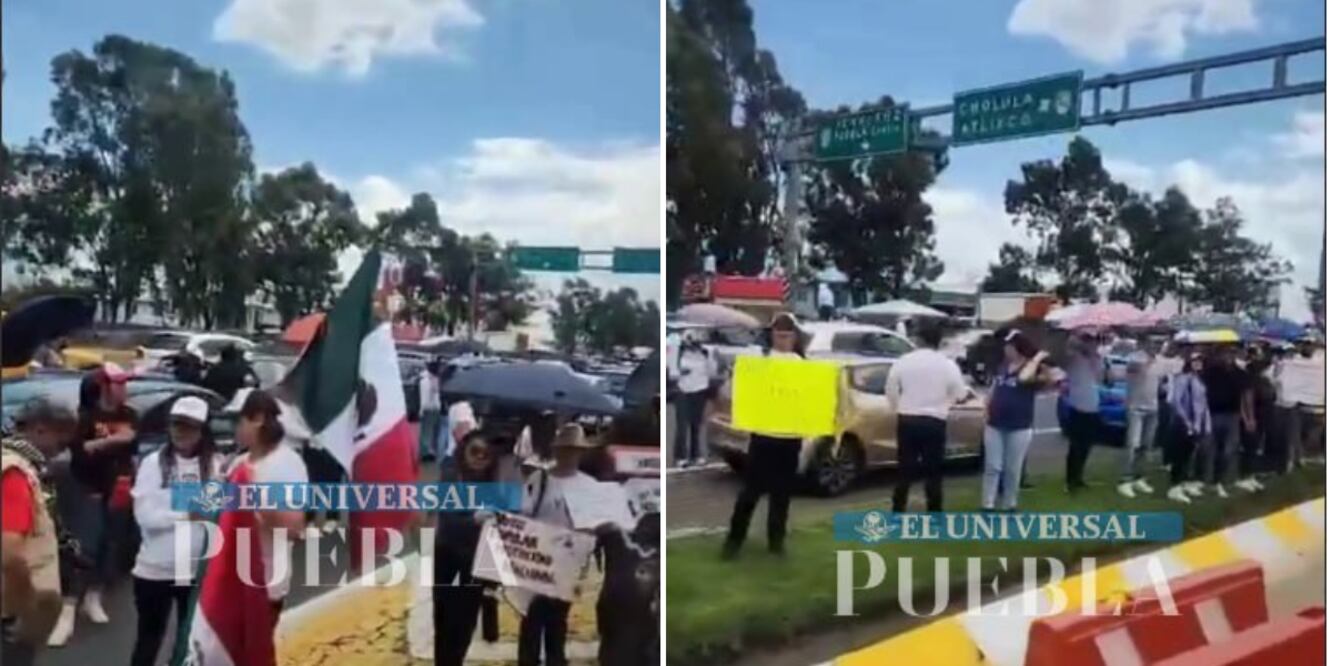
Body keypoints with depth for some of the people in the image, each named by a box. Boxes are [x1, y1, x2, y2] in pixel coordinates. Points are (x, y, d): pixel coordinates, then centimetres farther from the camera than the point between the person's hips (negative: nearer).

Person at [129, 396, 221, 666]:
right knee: (149, 637, 15)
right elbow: (145, 516, -13)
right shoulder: (153, 462, -7)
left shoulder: (217, 465, -5)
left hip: (199, 570, 1)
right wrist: (188, 514, -15)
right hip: (154, 568, -1)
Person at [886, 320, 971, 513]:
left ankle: (898, 513, 10)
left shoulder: (903, 361, -1)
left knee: (905, 469, 8)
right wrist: (968, 393, 25)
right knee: (933, 471, 6)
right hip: (934, 422, -1)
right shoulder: (948, 365, -5)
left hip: (907, 420, 2)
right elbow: (960, 394, 2)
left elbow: (890, 389, 3)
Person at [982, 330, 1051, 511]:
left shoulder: (1033, 369, -7)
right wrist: (987, 410, 8)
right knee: (992, 467, 2)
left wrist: (1037, 359, -22)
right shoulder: (1003, 365, 9)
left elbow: (1024, 378, -32)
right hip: (995, 425, 4)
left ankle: (1008, 506, 20)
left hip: (1019, 427, -4)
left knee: (1013, 470, 7)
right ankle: (987, 506, 5)